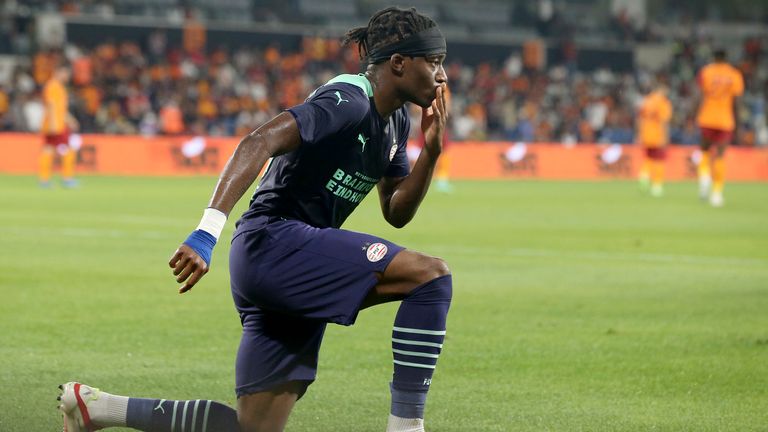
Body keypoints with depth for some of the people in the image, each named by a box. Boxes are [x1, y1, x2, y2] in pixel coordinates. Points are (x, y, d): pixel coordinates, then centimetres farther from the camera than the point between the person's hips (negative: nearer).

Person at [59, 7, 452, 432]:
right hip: (273, 241, -10)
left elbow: (397, 212, 18)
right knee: (431, 275, -21)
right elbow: (261, 141, -26)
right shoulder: (348, 102, -14)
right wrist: (208, 230, -36)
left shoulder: (394, 122, 16)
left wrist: (430, 152, 1)